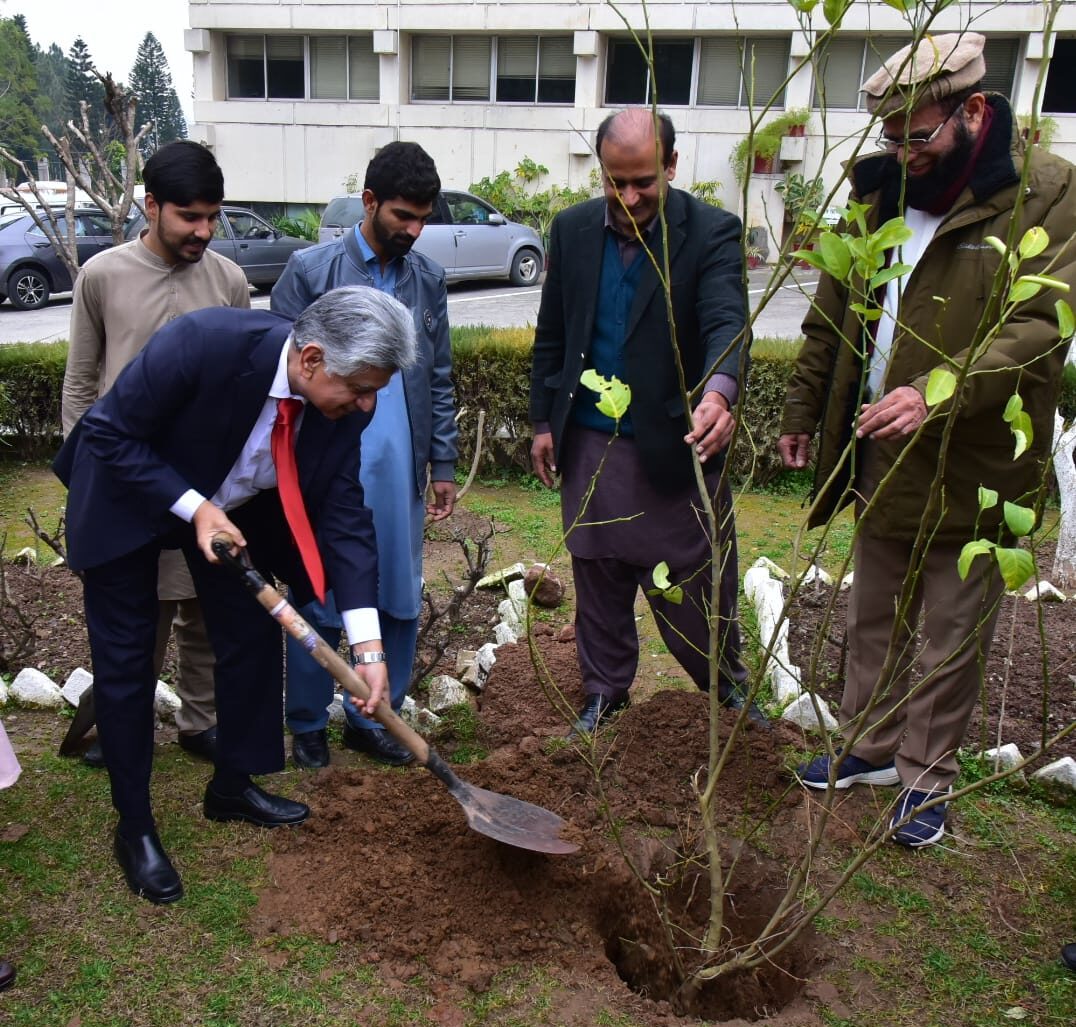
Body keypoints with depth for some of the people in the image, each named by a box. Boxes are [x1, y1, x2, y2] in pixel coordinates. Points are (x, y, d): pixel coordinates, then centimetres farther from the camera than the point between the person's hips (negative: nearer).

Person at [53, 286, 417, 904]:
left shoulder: (342, 406, -22)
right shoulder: (203, 342, -38)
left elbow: (344, 516, -19)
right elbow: (111, 435, -25)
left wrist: (368, 647, -26)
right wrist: (194, 509, -33)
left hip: (233, 504, 5)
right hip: (128, 495, -4)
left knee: (254, 636, 6)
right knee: (127, 660, 0)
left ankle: (233, 787, 27)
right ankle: (135, 828, 16)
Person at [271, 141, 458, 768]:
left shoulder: (429, 279, 8)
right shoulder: (311, 270, -4)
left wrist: (444, 464, 9)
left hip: (401, 471, 4)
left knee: (401, 603, 9)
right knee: (320, 604, 7)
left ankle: (373, 719, 27)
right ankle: (308, 726, 25)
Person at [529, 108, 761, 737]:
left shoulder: (712, 232, -11)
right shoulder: (572, 230, 2)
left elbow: (727, 324, -25)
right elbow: (552, 335, 9)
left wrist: (718, 392, -46)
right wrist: (544, 421, 9)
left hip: (676, 444, -3)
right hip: (590, 444, 4)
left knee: (697, 584, 8)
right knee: (599, 582, 15)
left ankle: (729, 685, 34)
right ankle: (605, 693, 34)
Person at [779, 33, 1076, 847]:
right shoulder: (885, 193, 6)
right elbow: (831, 318, 14)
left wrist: (937, 392, -33)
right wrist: (803, 412, 15)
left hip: (971, 472, -5)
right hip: (881, 461, 6)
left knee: (952, 643, 9)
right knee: (875, 622, 19)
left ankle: (927, 777, 27)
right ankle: (870, 747, 37)